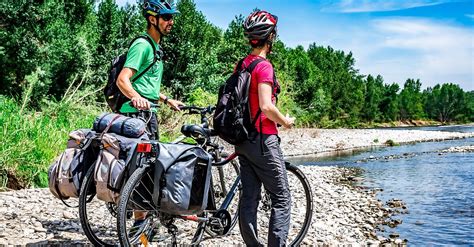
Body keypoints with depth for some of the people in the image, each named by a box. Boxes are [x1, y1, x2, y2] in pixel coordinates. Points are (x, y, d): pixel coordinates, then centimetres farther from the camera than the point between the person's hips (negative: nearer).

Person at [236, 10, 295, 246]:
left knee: (249, 198, 10)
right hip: (263, 140, -8)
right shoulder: (264, 66, -15)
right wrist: (285, 121, -7)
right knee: (282, 199, 0)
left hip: (243, 139, 8)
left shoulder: (242, 65, 11)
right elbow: (266, 106, -24)